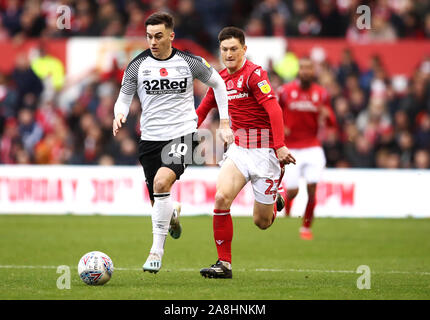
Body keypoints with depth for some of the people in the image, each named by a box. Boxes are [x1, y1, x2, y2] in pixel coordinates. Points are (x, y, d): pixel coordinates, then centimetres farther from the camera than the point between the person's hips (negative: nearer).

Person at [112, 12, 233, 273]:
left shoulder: (190, 63, -1)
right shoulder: (137, 66, 1)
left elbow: (218, 84, 14)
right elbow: (125, 97, 9)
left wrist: (225, 123, 10)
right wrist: (120, 115, -14)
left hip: (183, 134, -3)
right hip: (151, 139, 3)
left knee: (161, 182, -29)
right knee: (158, 204, 5)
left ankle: (157, 250, -21)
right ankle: (173, 215, 46)